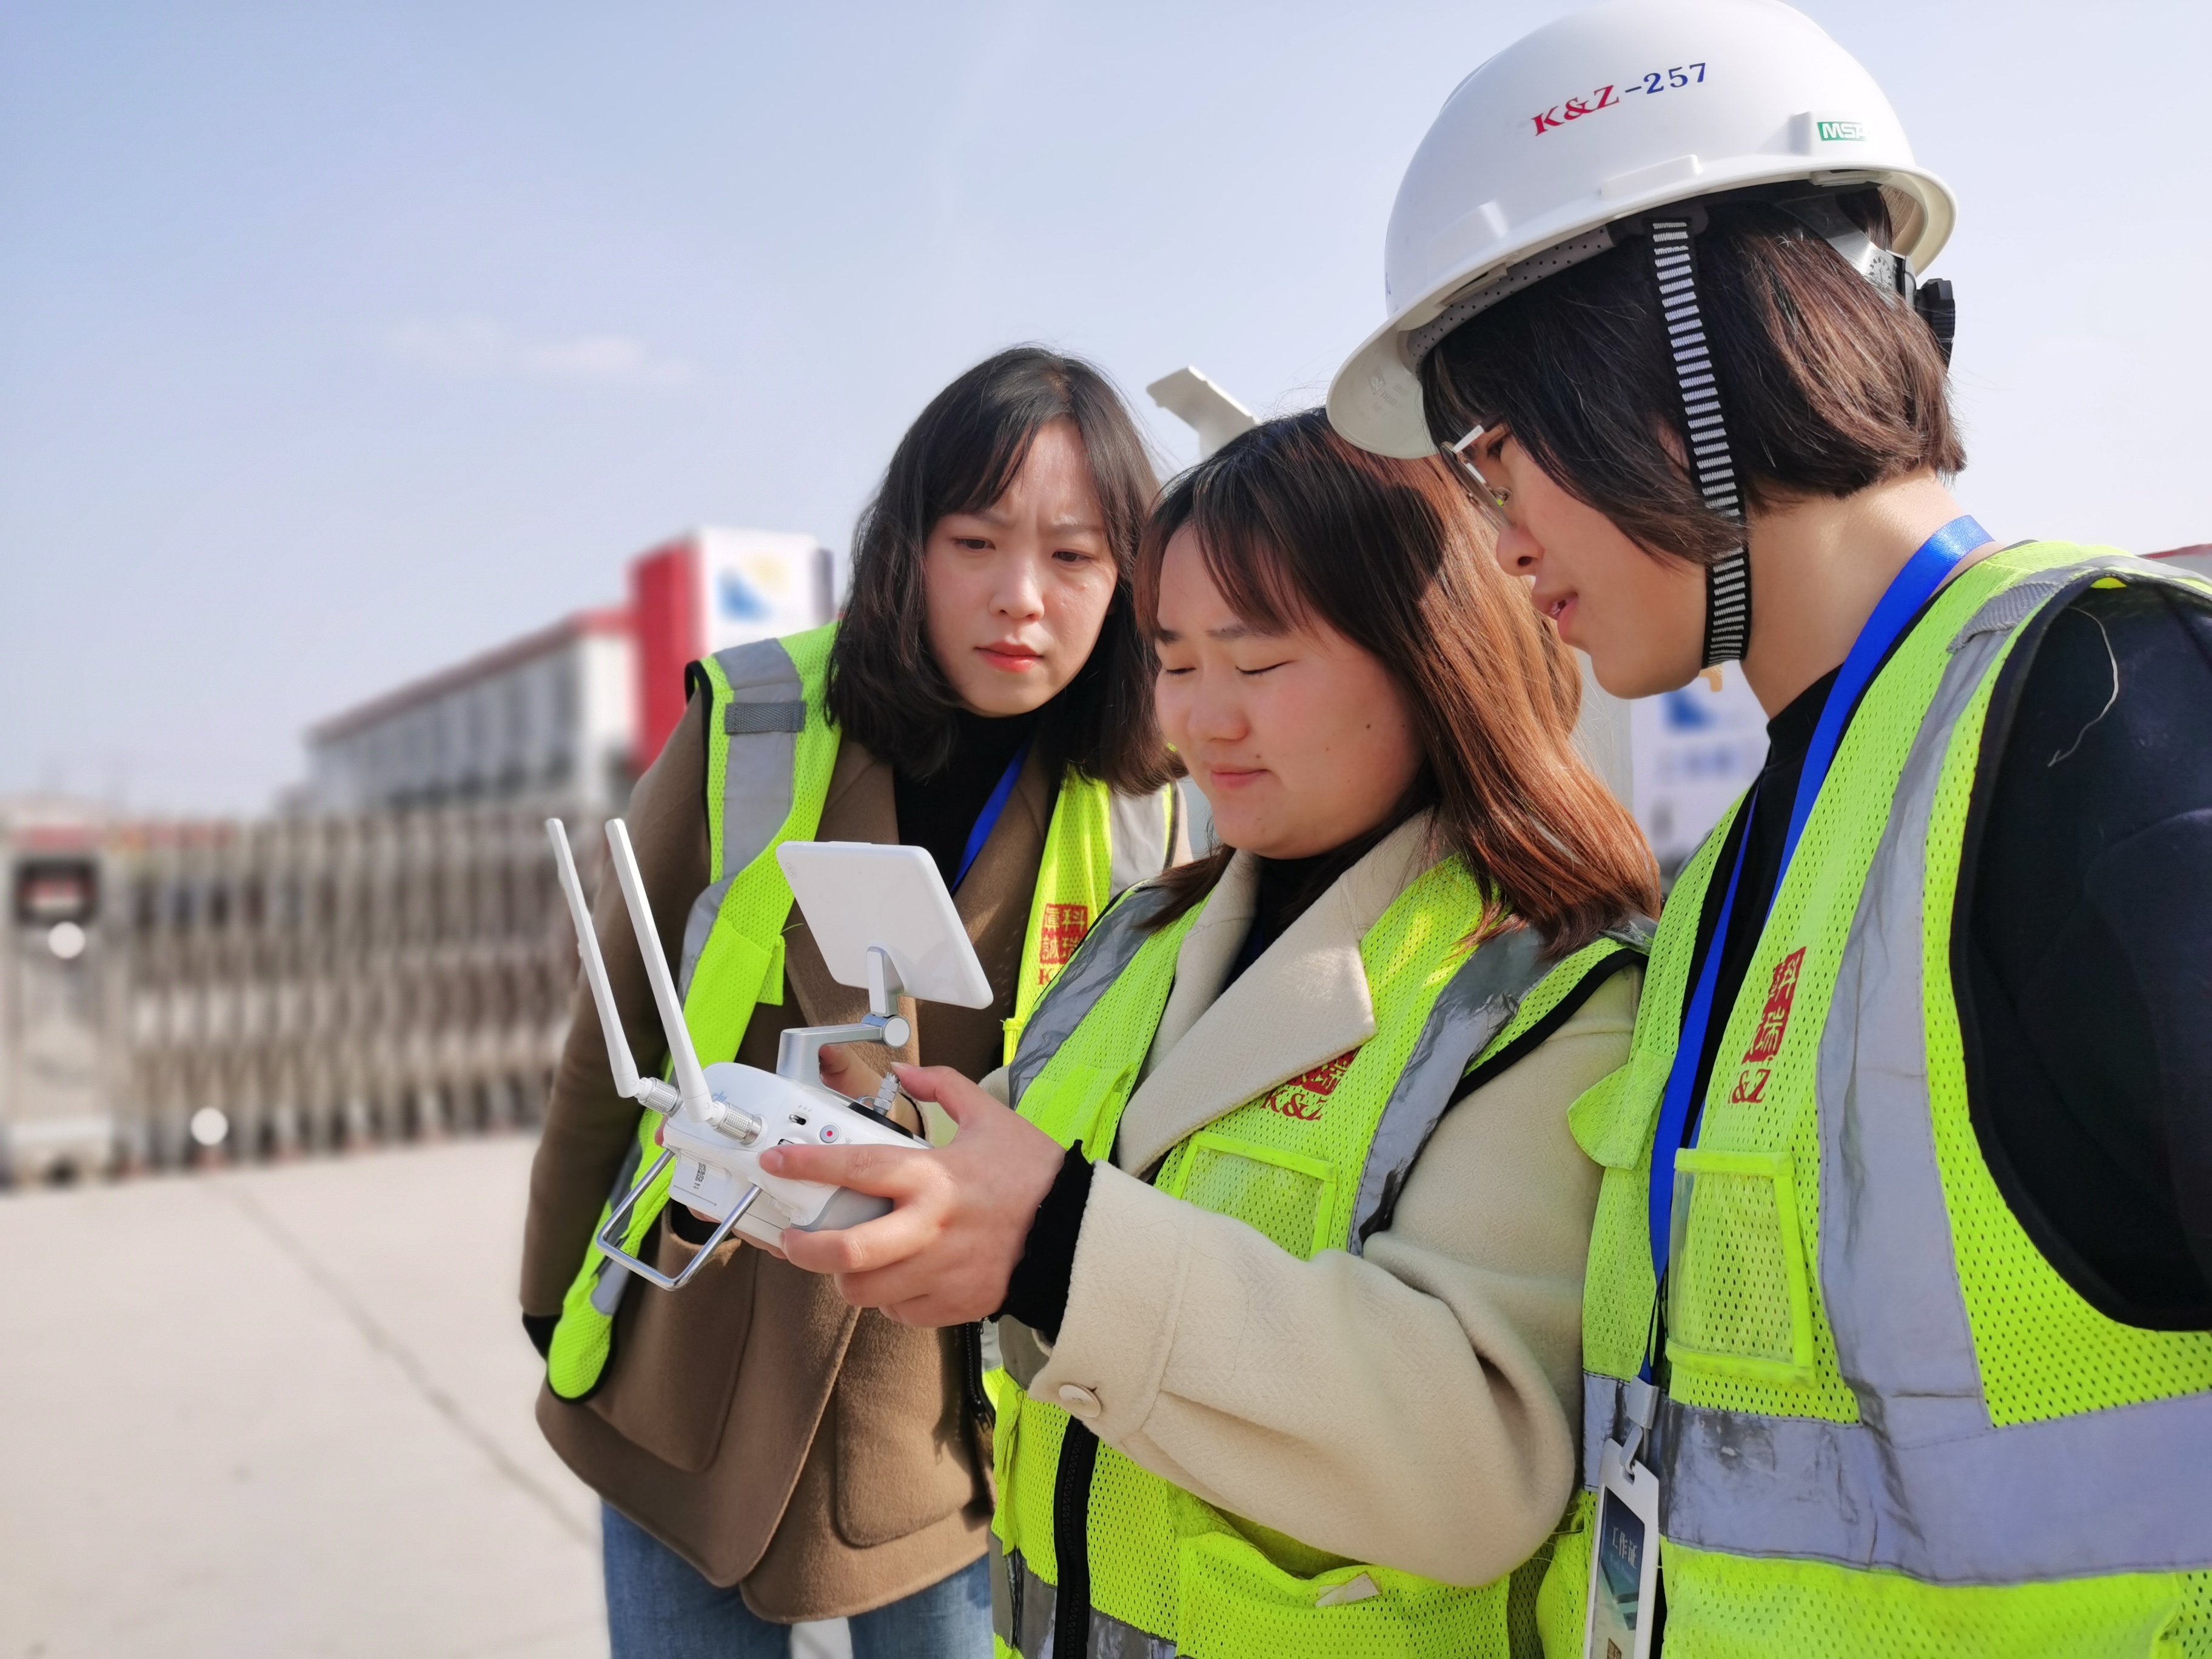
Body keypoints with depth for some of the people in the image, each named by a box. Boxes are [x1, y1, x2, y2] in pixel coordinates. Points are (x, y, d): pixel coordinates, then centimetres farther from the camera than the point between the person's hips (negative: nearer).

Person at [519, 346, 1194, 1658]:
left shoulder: (1138, 811, -7)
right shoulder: (752, 728, -11)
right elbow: (616, 1035, -1)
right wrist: (556, 1301, 6)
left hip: (962, 1416, 1)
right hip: (695, 1395, 0)